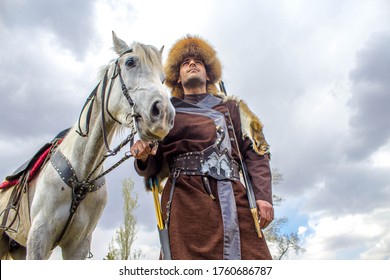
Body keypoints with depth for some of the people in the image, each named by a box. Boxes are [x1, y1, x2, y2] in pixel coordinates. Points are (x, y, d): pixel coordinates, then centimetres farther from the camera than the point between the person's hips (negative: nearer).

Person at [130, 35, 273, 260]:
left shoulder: (231, 107, 22)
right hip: (185, 201, 0)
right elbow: (154, 169, 21)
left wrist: (263, 196, -4)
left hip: (232, 197, 1)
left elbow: (256, 152, 11)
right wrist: (143, 157, -3)